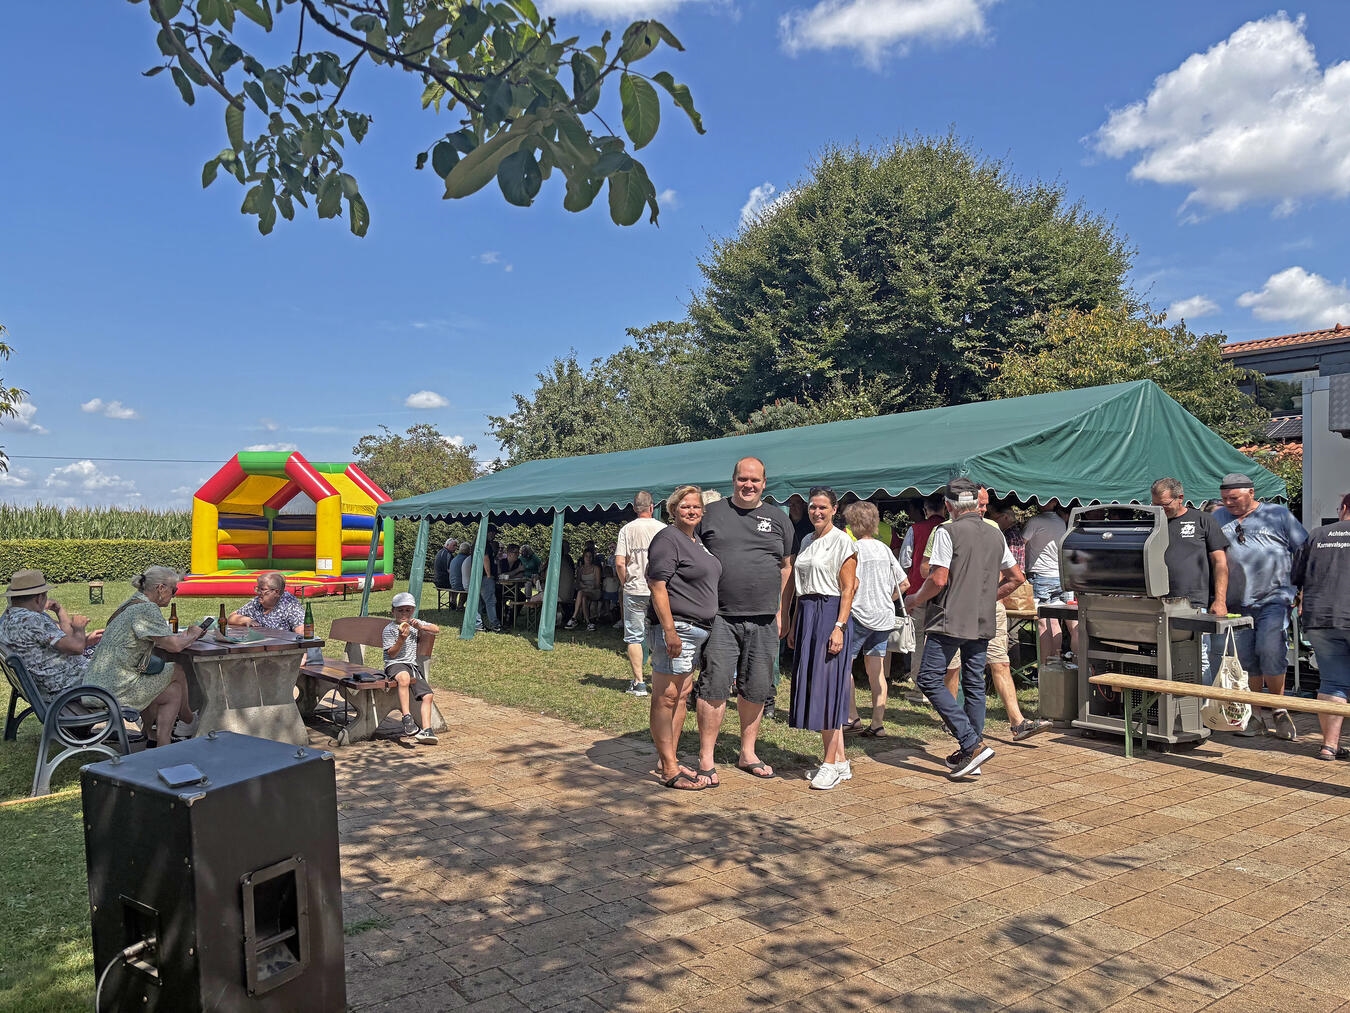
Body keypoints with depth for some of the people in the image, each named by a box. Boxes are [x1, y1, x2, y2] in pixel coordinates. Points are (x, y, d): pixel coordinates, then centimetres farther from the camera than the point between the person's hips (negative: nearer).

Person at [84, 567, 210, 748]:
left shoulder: (131, 604, 14)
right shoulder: (147, 609, -17)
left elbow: (158, 640, 21)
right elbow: (173, 645, -20)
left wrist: (187, 634, 10)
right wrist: (192, 635, 1)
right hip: (115, 689, -10)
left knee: (173, 692, 13)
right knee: (177, 672, 5)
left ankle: (162, 744, 11)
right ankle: (187, 721, 26)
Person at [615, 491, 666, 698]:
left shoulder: (627, 529, -2)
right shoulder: (662, 528, -2)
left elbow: (619, 563, -7)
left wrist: (628, 582, 9)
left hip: (635, 591, -1)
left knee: (634, 637, 6)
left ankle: (638, 683, 5)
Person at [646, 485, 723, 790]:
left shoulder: (698, 540, 17)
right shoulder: (667, 539, -11)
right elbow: (657, 586, -18)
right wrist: (670, 630, -23)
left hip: (698, 629, 10)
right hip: (674, 629, -10)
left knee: (682, 695, 13)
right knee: (666, 698, -4)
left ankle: (669, 759, 22)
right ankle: (669, 770, 0)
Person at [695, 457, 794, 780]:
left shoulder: (778, 519, 12)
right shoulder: (711, 513, 5)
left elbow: (787, 568, 16)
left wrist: (781, 612, 9)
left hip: (763, 621, 3)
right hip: (719, 618, -3)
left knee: (756, 689, 9)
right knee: (714, 686, -5)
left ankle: (747, 753, 24)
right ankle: (706, 758, 5)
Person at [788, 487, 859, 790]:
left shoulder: (843, 542, -6)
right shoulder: (807, 541, 16)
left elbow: (848, 589, -11)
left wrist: (839, 627, -19)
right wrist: (794, 626, 15)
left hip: (830, 614, -8)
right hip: (806, 616, 8)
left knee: (827, 688, -8)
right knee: (814, 688, 7)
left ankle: (831, 764, -1)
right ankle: (840, 760, 15)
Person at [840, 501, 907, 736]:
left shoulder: (854, 548, -10)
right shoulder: (884, 548, 11)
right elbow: (904, 584, 14)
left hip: (860, 614, -7)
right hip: (885, 616, 7)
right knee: (876, 671, 8)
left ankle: (851, 716, 3)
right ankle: (878, 723, 8)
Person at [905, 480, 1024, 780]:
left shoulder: (948, 532, -11)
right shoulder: (995, 534, 9)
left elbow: (938, 580, -17)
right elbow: (1016, 576, 15)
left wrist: (915, 599, -1)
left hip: (950, 620, -7)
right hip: (982, 621, 7)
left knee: (930, 679, -2)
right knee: (975, 684, 12)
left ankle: (972, 744, -9)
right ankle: (971, 755, 17)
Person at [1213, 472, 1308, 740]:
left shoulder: (1278, 514, 4)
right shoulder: (1218, 518, 11)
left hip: (1274, 599, -3)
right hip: (1239, 602, 3)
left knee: (1270, 650, -14)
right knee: (1247, 658, 5)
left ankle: (1278, 709, 5)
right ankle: (1258, 714, 17)